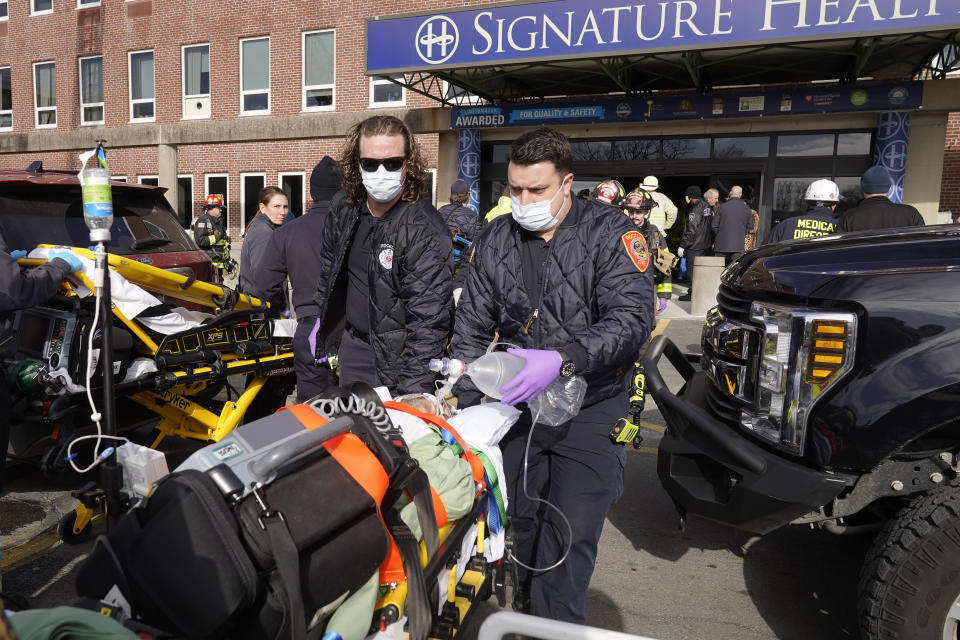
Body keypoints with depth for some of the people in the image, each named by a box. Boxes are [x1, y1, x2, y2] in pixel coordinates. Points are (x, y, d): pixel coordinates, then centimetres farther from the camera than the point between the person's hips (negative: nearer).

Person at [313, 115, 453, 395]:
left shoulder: (425, 231, -25)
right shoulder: (343, 207, -3)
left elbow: (428, 320, -26)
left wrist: (413, 394, -28)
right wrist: (322, 322, 19)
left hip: (394, 356, -6)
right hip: (350, 343, 7)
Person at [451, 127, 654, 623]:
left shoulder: (610, 233, -9)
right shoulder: (495, 241, 4)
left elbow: (632, 318, -19)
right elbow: (471, 327, 6)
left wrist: (561, 359, -33)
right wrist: (464, 404, -3)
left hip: (589, 409, -3)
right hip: (516, 406, 4)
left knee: (570, 534, -2)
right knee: (520, 522, 15)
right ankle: (526, 607, 37)